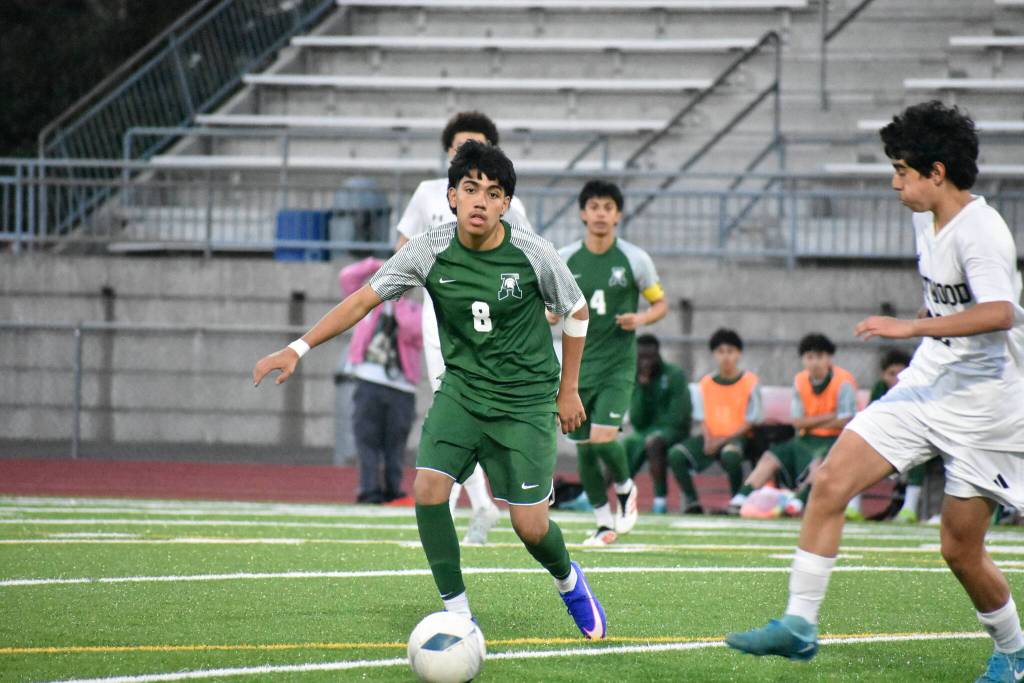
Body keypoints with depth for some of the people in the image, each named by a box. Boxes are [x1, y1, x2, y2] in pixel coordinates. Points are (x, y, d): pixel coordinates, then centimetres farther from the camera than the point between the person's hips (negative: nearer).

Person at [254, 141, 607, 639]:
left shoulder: (532, 254, -15)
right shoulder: (429, 252, -11)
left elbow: (575, 312, 2)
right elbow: (364, 299, -6)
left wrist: (568, 391, 8)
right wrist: (298, 349, -15)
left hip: (526, 399, -2)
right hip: (461, 388, 2)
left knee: (530, 526, -6)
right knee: (428, 490, -19)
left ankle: (569, 581, 30)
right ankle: (458, 613, -4)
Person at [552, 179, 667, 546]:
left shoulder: (635, 259, -4)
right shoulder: (564, 259, 2)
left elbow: (660, 304, 7)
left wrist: (641, 319, -14)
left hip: (618, 364, -3)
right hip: (579, 363, 3)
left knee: (603, 437, -19)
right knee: (584, 447, 3)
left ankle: (625, 488, 12)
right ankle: (605, 522, 20)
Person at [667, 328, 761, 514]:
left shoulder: (750, 382, -2)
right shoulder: (706, 384, 10)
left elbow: (750, 422, -4)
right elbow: (703, 420, 12)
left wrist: (722, 441, -13)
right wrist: (708, 440, -10)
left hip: (736, 437, -4)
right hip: (712, 437, 4)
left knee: (730, 454, -40)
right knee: (676, 454, -21)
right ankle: (691, 500, -9)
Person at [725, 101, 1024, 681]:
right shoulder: (927, 218, 8)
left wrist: (910, 328, -41)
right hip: (926, 388, 8)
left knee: (960, 550, -1)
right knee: (831, 483, -7)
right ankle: (800, 624, -6)